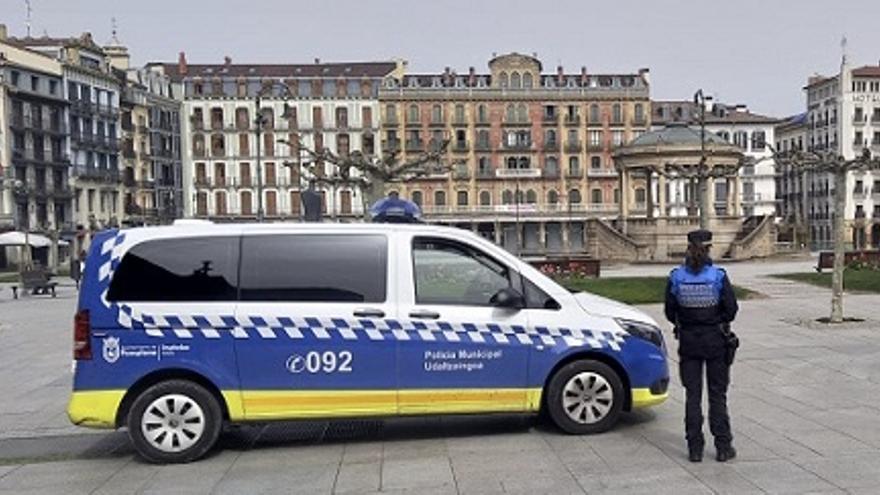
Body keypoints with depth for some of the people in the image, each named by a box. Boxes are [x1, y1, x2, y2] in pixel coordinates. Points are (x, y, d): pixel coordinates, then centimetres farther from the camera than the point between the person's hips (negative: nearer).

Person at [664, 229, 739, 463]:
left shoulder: (676, 277, -6)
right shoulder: (718, 276, -10)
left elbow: (670, 312, -2)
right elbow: (731, 308, -7)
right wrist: (720, 322, 13)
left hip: (688, 341, 1)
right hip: (715, 340, -1)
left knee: (692, 395, 8)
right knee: (718, 394, 10)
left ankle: (695, 448, 11)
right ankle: (723, 447, 14)